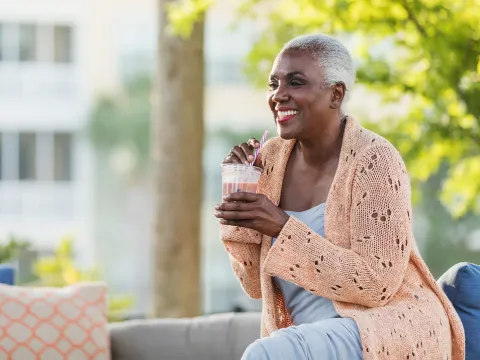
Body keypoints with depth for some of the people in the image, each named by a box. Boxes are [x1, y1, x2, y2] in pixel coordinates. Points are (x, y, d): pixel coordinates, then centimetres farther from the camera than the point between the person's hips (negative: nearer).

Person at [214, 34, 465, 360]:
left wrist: (282, 227, -25)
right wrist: (238, 190, -5)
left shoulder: (374, 160, -13)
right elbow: (256, 284, 7)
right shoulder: (272, 158, 4)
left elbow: (376, 284, -19)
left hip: (391, 330, -6)